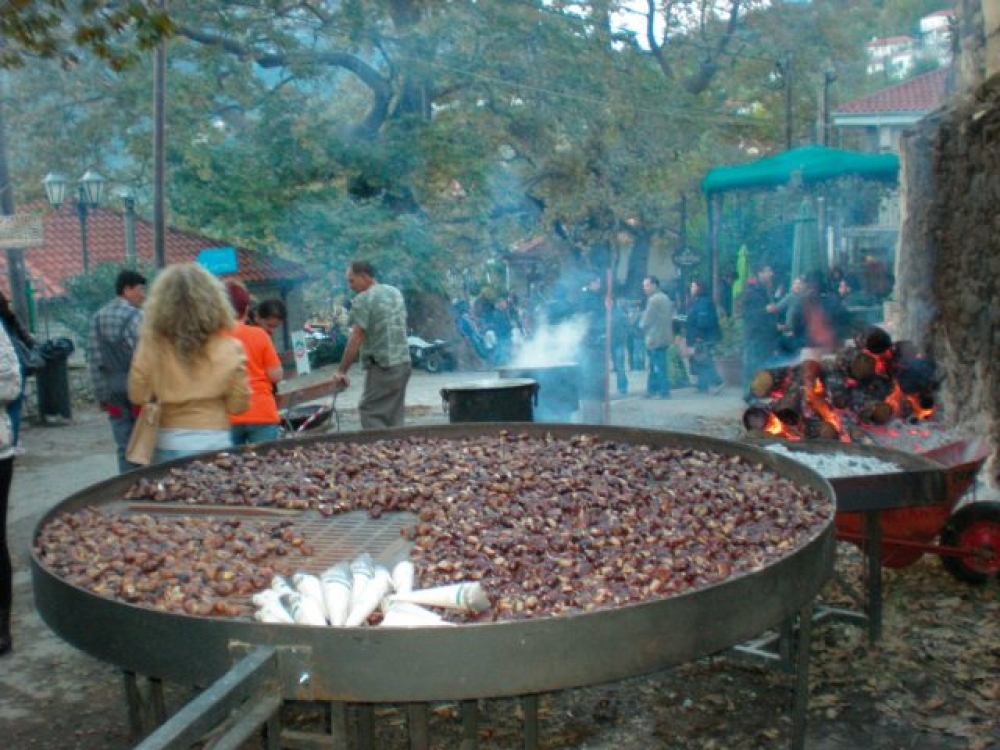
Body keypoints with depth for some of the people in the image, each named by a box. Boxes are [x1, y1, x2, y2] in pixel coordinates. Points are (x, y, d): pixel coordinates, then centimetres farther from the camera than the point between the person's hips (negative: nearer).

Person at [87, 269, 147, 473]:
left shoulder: (97, 318, 7)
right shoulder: (136, 316, -12)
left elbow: (94, 360, 8)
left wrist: (101, 394, 12)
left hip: (112, 391, 6)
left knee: (124, 447, 9)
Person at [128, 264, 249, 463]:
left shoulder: (152, 343, -6)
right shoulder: (227, 347, -8)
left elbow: (138, 395, 1)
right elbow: (238, 404, -3)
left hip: (168, 444, 2)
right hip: (213, 443, -1)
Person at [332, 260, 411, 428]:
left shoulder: (362, 300, -12)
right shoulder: (396, 292, 11)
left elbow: (356, 338, -16)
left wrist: (342, 371, -13)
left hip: (381, 366, -8)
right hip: (403, 362, 8)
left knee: (370, 411, -3)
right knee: (395, 413, 12)